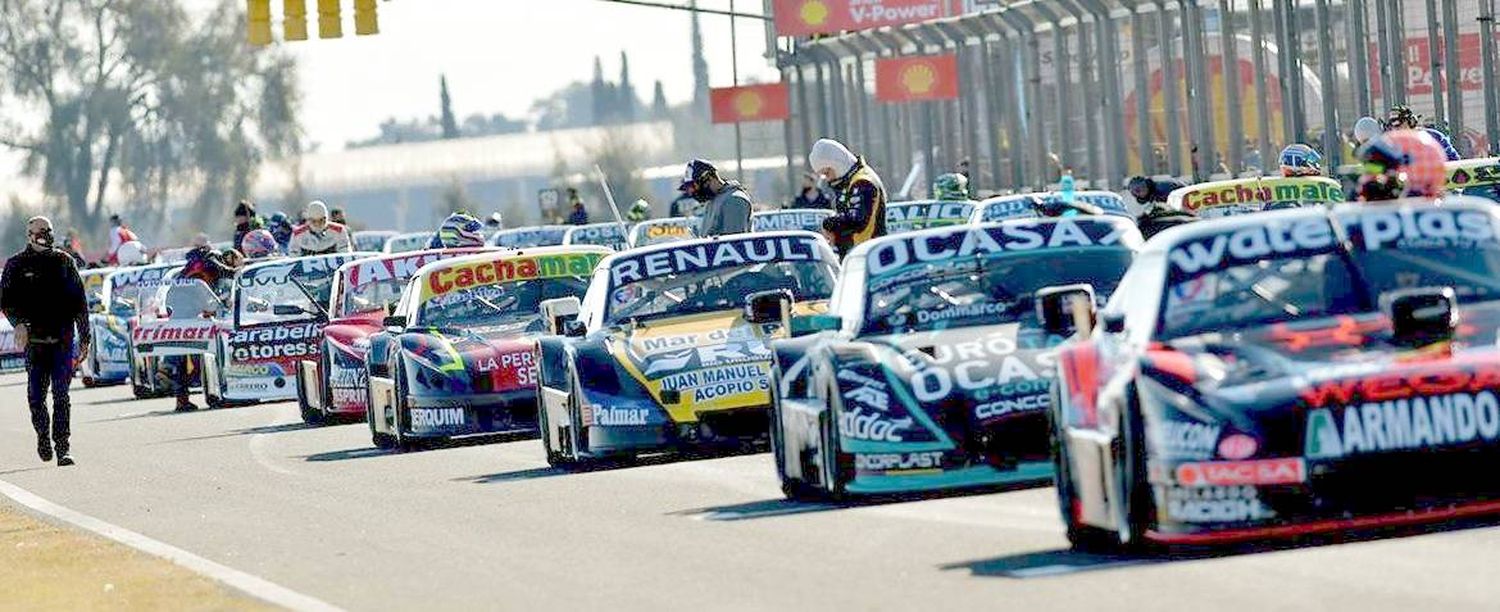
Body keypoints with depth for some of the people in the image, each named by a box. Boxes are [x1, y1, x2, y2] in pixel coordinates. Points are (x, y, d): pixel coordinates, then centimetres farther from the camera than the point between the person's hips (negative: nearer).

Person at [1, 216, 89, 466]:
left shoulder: (63, 261, 10)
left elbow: (79, 301, 14)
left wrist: (84, 337, 11)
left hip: (63, 339, 0)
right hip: (35, 340, 0)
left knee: (61, 394, -6)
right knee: (36, 395, 2)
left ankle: (62, 447, -7)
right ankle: (43, 434, 27)